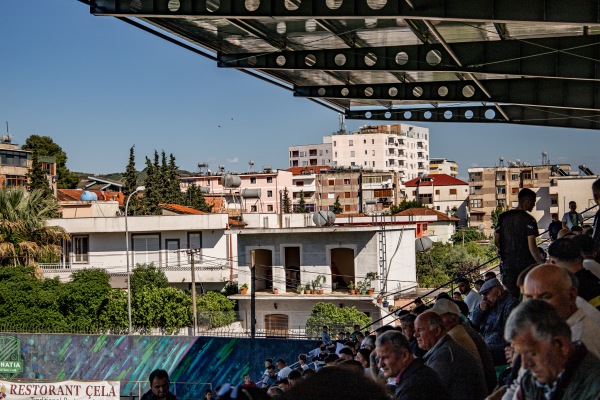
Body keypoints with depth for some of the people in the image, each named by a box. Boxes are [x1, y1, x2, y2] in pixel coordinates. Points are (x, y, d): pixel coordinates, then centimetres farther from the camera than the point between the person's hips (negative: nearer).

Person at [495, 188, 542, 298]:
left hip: (508, 264, 5)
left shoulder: (503, 217, 6)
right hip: (526, 263, -5)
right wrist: (541, 263, -15)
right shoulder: (528, 220, -11)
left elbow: (496, 240, 9)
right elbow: (531, 245, -17)